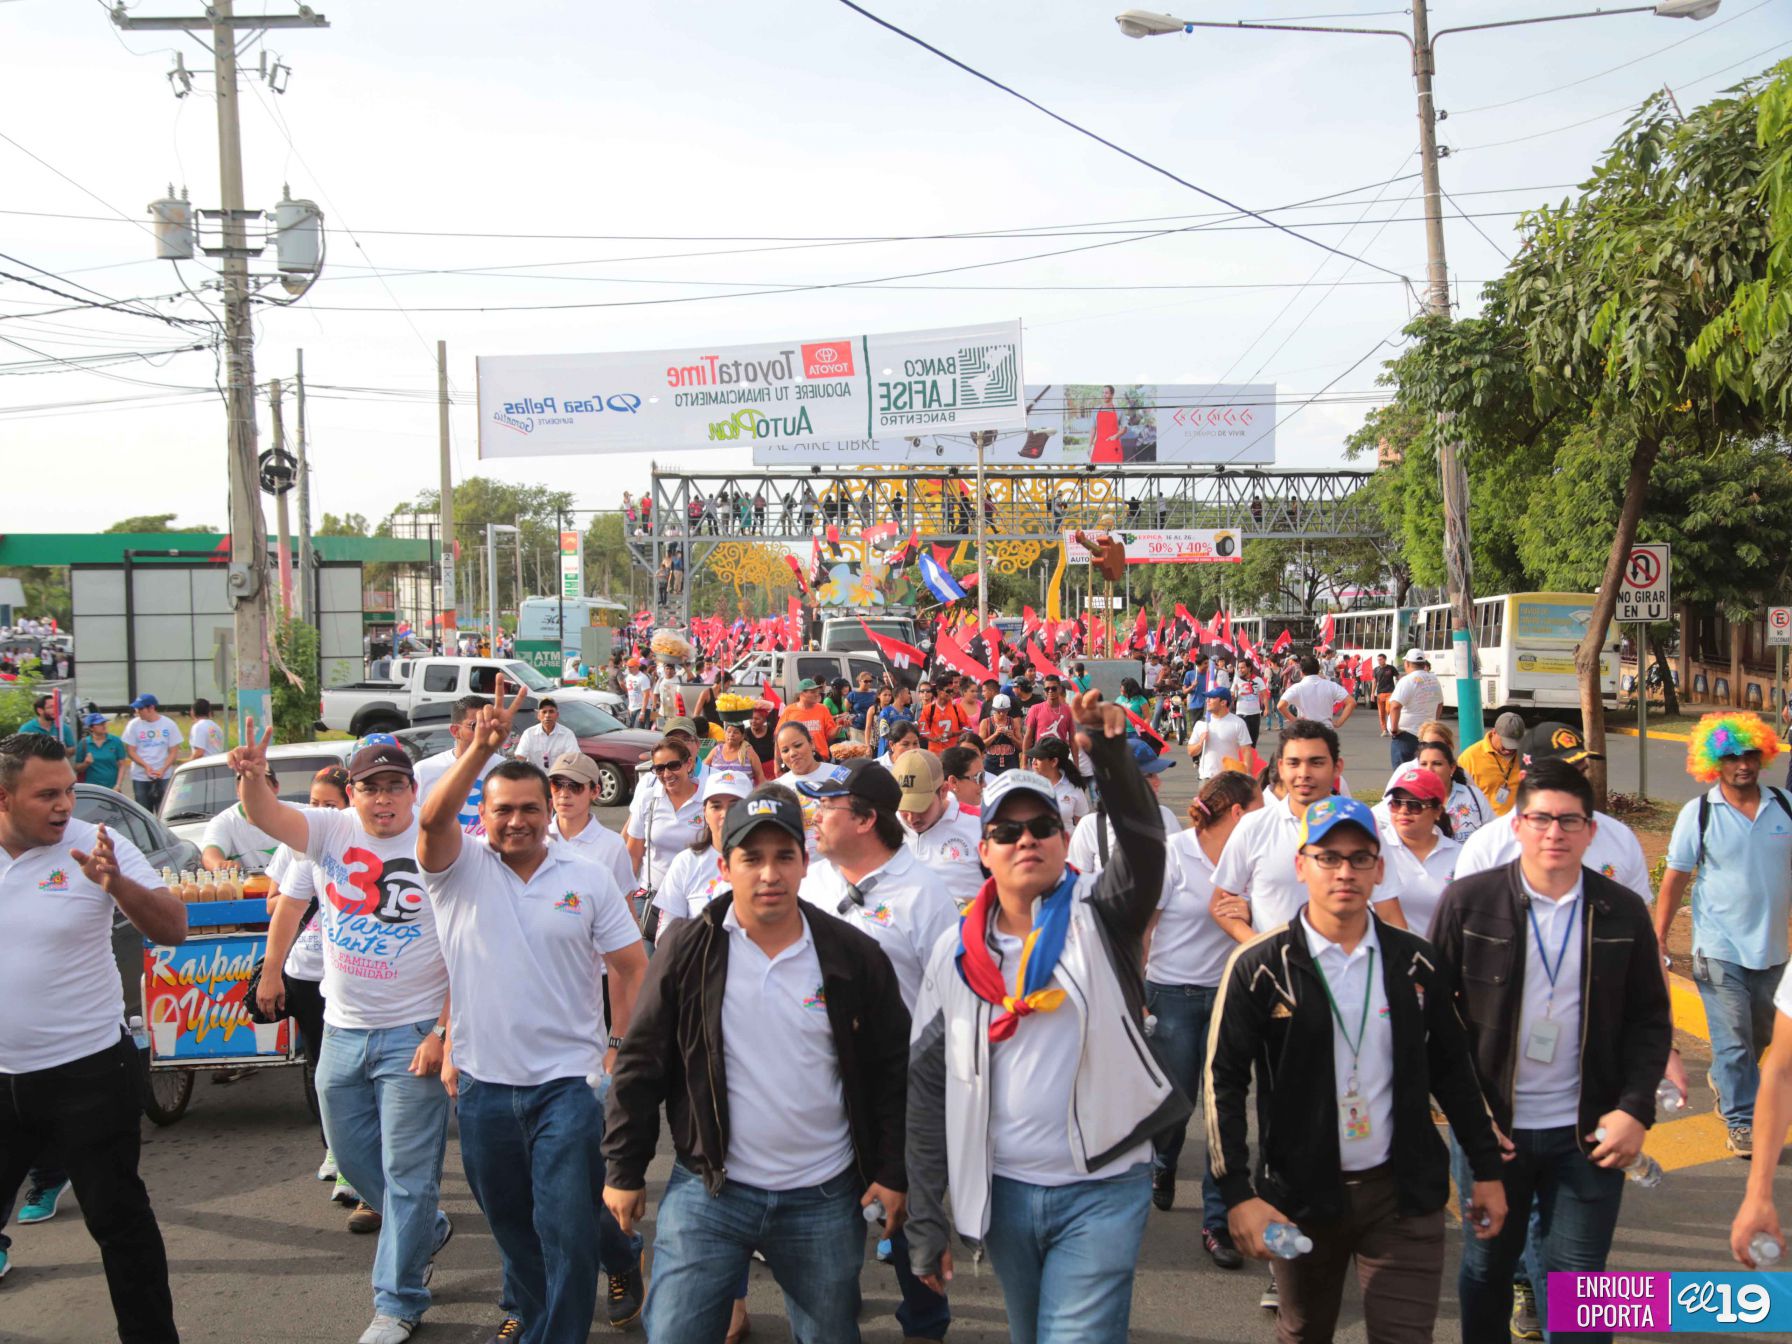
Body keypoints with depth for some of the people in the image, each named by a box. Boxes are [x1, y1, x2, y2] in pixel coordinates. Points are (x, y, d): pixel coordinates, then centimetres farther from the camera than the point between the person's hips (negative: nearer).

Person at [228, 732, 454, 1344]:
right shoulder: (332, 830, 0)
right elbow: (266, 815, -19)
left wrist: (443, 1033, -16)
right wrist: (252, 776, -42)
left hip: (412, 1035, -5)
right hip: (342, 1031, 5)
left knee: (407, 1173, 1)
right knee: (354, 1159, 19)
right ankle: (426, 1230, 44)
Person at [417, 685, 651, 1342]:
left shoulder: (589, 877, 0)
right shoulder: (460, 868, -2)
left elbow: (631, 967, 4)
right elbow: (432, 819, -24)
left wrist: (619, 1048, -3)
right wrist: (481, 747, -35)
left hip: (569, 1082, -1)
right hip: (483, 1084, 2)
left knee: (569, 1226, -4)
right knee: (509, 1222, 19)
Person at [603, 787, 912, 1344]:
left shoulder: (854, 955, -3)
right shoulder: (688, 949, -5)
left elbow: (893, 1070, 4)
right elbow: (641, 1065, 2)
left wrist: (893, 1173, 1)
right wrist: (624, 1171, 2)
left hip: (825, 1202, 1)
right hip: (706, 1193, -1)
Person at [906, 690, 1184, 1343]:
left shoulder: (1098, 915, -5)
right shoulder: (957, 951, 2)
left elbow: (1144, 846, -26)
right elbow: (929, 1083, 4)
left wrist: (1110, 752, -42)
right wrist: (924, 1219, 2)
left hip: (1102, 1190, -3)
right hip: (1002, 1191, 4)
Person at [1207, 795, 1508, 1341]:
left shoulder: (1416, 963, 2)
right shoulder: (1259, 968, -8)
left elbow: (1452, 1070, 11)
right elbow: (1224, 1082, -7)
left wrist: (1486, 1170, 10)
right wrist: (1238, 1195, -13)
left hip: (1404, 1195, 1)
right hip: (1299, 1196, -1)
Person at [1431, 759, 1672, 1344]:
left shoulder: (1623, 912, -1)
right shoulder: (1467, 901, -6)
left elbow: (1650, 1019, 5)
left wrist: (1635, 1108, -6)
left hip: (1589, 1133, 1)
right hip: (1490, 1127, -1)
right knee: (1487, 1268, 15)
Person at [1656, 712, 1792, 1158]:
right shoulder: (1698, 813, -8)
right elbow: (1675, 879, -4)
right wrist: (1657, 940, -6)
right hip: (1719, 948, -4)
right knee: (1733, 1037, -3)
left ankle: (1724, 1079, 45)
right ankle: (1740, 1119, 10)